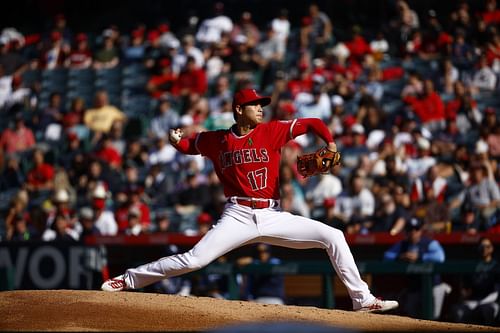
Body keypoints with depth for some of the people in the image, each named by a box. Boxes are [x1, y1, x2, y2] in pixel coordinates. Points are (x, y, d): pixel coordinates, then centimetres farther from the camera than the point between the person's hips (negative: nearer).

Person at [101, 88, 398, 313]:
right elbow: (190, 145, 23)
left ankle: (362, 299, 0)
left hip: (273, 216, 2)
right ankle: (127, 281, -4)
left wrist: (330, 143, -13)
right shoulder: (217, 140, 4)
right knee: (194, 259, -16)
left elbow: (312, 123, 1)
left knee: (333, 236, -7)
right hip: (238, 216, -2)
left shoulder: (273, 131, 3)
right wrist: (177, 141, 5)